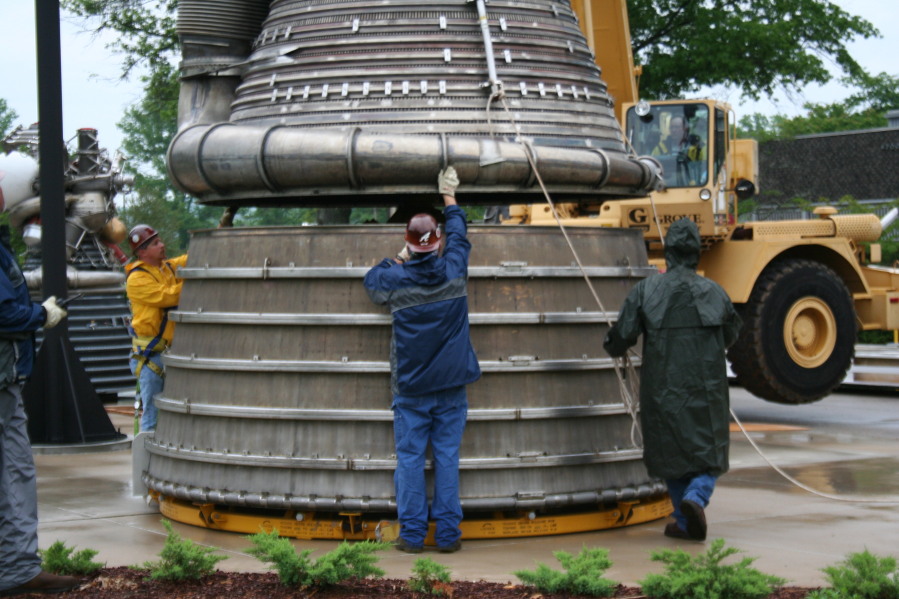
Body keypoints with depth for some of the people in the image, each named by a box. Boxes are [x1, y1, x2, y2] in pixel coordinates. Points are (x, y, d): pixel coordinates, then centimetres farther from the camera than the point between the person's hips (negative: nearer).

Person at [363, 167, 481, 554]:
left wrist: (398, 260, 24)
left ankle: (412, 533, 3)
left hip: (410, 389, -1)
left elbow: (370, 279, 17)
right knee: (447, 458, 4)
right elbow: (458, 233, 17)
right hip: (451, 385, 1)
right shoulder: (454, 271, -3)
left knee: (410, 459, 3)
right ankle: (448, 534, 5)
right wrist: (449, 197, 30)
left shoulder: (395, 281, -7)